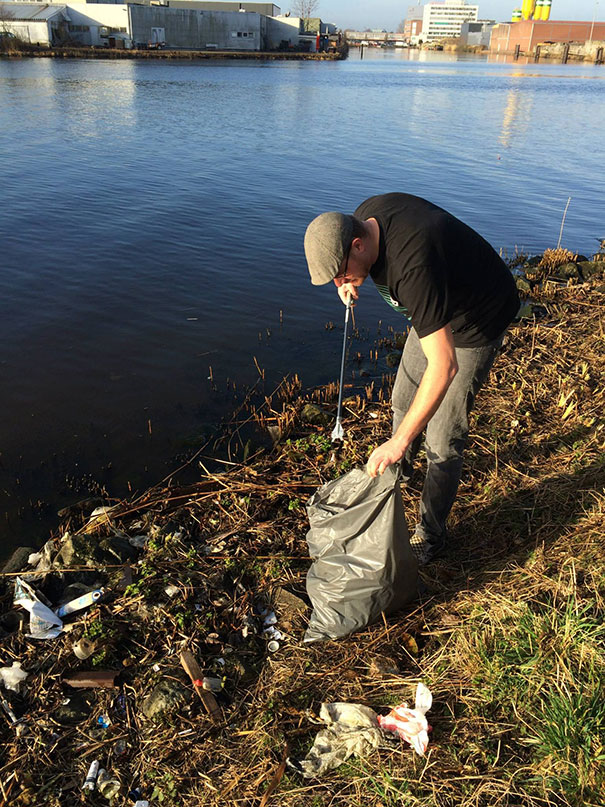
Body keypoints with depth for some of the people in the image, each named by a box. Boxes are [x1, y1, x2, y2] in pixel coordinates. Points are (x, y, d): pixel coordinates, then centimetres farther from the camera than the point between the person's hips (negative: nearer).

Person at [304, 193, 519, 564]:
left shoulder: (414, 267, -43)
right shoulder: (365, 217, -17)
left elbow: (444, 366, -44)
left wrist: (399, 441, -43)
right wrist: (354, 280, -12)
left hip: (476, 323, -8)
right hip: (437, 310, 9)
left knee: (442, 439, -6)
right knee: (404, 402, 21)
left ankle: (431, 534, 13)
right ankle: (401, 470, 48)